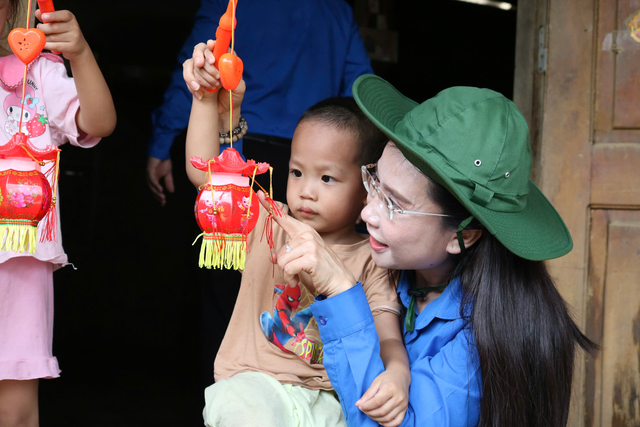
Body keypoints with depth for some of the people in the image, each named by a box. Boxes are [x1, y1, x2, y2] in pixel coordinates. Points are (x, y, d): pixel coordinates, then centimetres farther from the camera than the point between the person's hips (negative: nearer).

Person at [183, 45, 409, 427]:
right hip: (254, 381, -1)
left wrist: (397, 372, -30)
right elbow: (204, 171, -2)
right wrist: (206, 101, -15)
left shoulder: (369, 261, 3)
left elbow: (387, 334, -6)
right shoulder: (269, 222, 7)